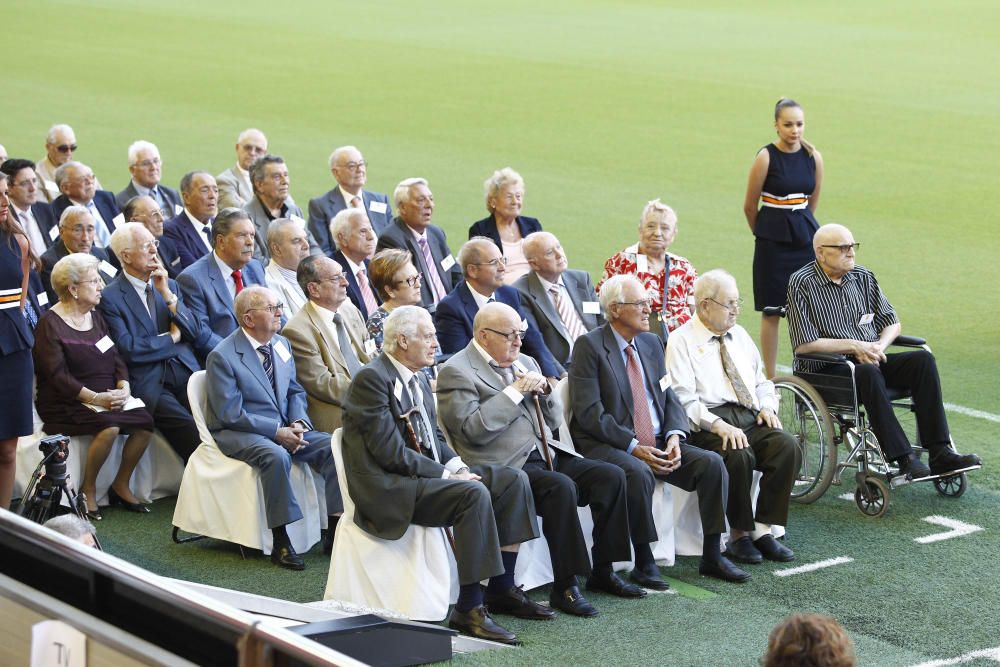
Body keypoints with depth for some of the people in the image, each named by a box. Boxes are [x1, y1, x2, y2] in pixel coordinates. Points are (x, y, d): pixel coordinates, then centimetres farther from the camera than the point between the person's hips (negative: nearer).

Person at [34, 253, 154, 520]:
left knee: (144, 422, -18)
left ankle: (121, 486, -1)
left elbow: (117, 361, 10)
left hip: (108, 397, 7)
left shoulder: (95, 318, 16)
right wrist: (95, 398, -25)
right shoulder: (50, 325, -7)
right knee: (109, 426, -33)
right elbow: (57, 376, -16)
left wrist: (123, 389, -11)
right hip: (65, 405, -7)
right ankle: (88, 490, -12)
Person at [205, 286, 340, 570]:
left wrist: (298, 423, -6)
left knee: (332, 445, -16)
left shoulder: (281, 345, 10)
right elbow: (231, 414, -16)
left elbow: (295, 392, 16)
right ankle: (281, 543, -30)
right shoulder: (222, 357, -13)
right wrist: (277, 432, -21)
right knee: (276, 456, -37)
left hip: (283, 428, 7)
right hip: (236, 432, -7)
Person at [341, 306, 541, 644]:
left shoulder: (418, 378, 15)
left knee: (514, 480, -1)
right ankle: (468, 610, -27)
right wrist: (447, 474, -18)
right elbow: (391, 452, -20)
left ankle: (502, 587, 4)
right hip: (389, 488, -10)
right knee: (474, 494, -31)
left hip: (428, 474, 10)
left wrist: (457, 464, 0)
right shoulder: (371, 379, -14)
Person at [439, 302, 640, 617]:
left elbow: (553, 422, 22)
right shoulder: (457, 372, -3)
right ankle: (564, 587, -25)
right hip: (506, 465, -8)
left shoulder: (525, 363, 21)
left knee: (611, 476, -10)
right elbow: (473, 430, -17)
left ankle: (603, 571, 0)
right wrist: (514, 391, -14)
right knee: (561, 487, -33)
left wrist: (543, 391, 1)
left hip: (547, 452, 8)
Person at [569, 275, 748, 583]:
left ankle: (712, 556, -5)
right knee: (638, 473, -36)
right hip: (606, 445, -7)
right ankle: (643, 559, -20)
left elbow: (669, 398, 14)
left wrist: (674, 436, -8)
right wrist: (634, 447, -20)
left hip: (657, 443, 7)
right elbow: (589, 412, -14)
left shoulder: (651, 343, 15)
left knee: (712, 463, -12)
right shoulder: (589, 346, -7)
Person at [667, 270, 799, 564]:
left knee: (788, 446, -23)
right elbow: (684, 400, -9)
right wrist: (718, 424, -23)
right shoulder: (681, 341, 1)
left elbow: (762, 382, 27)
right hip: (707, 422, -6)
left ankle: (763, 529, -18)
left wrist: (768, 406, 4)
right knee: (739, 455, -35)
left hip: (751, 418, 6)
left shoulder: (740, 336, 22)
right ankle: (739, 534, -16)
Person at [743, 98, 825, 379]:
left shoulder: (814, 157, 2)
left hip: (805, 237, 4)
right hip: (773, 242, -4)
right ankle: (770, 378, 8)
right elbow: (749, 206, 0)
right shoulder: (766, 158, -9)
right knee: (771, 311, 1)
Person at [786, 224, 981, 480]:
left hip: (870, 360, 6)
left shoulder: (863, 277, 13)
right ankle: (904, 459, -38)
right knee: (868, 373, -37)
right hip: (826, 370, -6)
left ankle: (940, 453, -24)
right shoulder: (801, 284, -6)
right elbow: (804, 345, -13)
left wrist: (878, 347, -4)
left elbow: (892, 323, 18)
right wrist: (854, 346, -15)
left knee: (923, 359, -18)